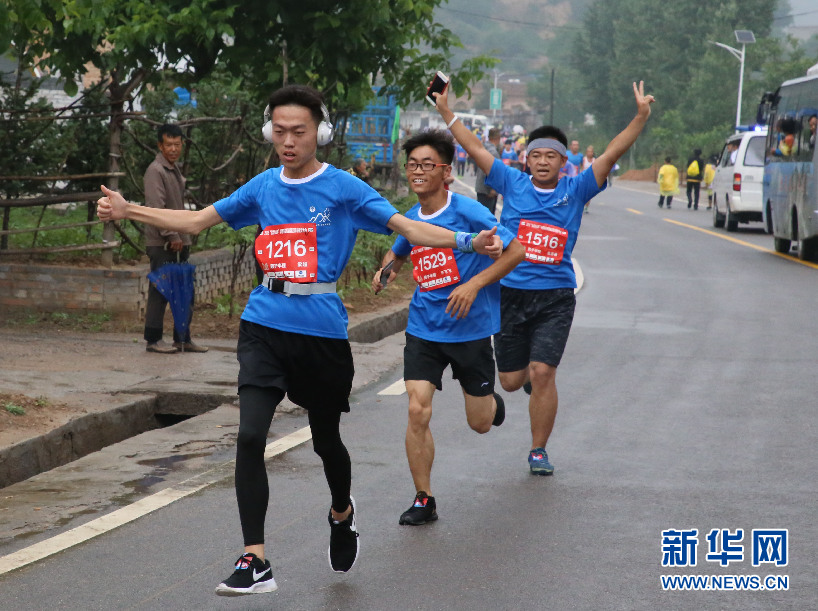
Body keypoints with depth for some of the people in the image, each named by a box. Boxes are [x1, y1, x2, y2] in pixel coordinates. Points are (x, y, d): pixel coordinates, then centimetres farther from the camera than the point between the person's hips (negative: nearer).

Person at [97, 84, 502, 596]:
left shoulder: (342, 187, -3)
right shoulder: (263, 187, 9)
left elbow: (407, 226, -8)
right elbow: (196, 221, 17)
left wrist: (467, 241, -22)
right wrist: (127, 210, 11)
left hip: (322, 329, -2)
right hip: (265, 327, 2)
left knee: (325, 438, 13)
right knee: (249, 436, -14)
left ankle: (342, 513, 47)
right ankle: (255, 562, -10)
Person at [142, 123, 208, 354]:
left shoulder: (175, 170, 18)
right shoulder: (155, 171, -11)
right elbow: (156, 207, -19)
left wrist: (183, 236, 16)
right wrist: (171, 235, -21)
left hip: (179, 243, 9)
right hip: (161, 243, -9)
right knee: (160, 292, -5)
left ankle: (183, 339, 16)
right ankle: (153, 340, 1)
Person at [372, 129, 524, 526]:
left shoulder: (467, 211, -14)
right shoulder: (410, 219, 3)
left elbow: (515, 250, -11)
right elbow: (397, 253, 25)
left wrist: (474, 284, -20)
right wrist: (386, 269, 1)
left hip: (471, 328, -3)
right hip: (424, 329, 3)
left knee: (480, 423, 9)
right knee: (417, 411, -13)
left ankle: (490, 400, 47)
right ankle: (423, 500, 0)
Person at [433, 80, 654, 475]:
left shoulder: (575, 191, 3)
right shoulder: (512, 185, 5)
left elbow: (612, 154, -4)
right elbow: (474, 149, 4)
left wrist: (640, 117, -13)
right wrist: (446, 113, -1)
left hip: (555, 297, -2)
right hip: (511, 292, 2)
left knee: (542, 374, -12)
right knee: (511, 381, 8)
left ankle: (539, 451, 5)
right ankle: (534, 371, 46)